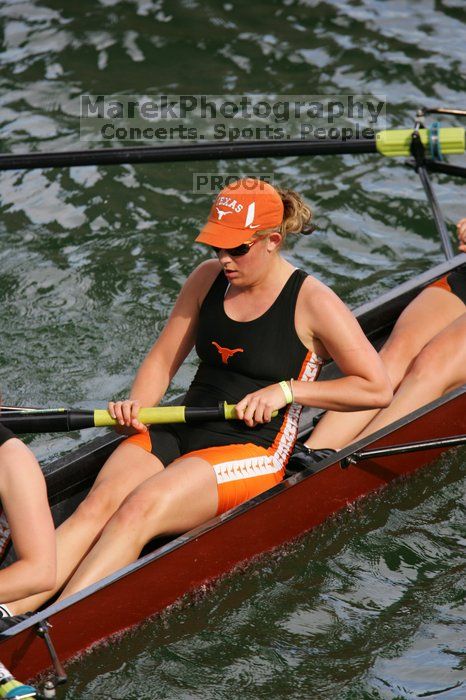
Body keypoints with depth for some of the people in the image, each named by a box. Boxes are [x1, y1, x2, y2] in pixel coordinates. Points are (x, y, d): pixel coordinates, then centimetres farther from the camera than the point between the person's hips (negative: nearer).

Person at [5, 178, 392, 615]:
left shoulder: (312, 302, -6)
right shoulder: (208, 279, 10)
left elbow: (378, 389, -5)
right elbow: (163, 359, 15)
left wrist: (287, 390, -12)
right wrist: (137, 406, -7)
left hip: (252, 453, -6)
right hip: (178, 433, 6)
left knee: (139, 510, -31)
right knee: (98, 504, -24)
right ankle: (10, 609, -41)